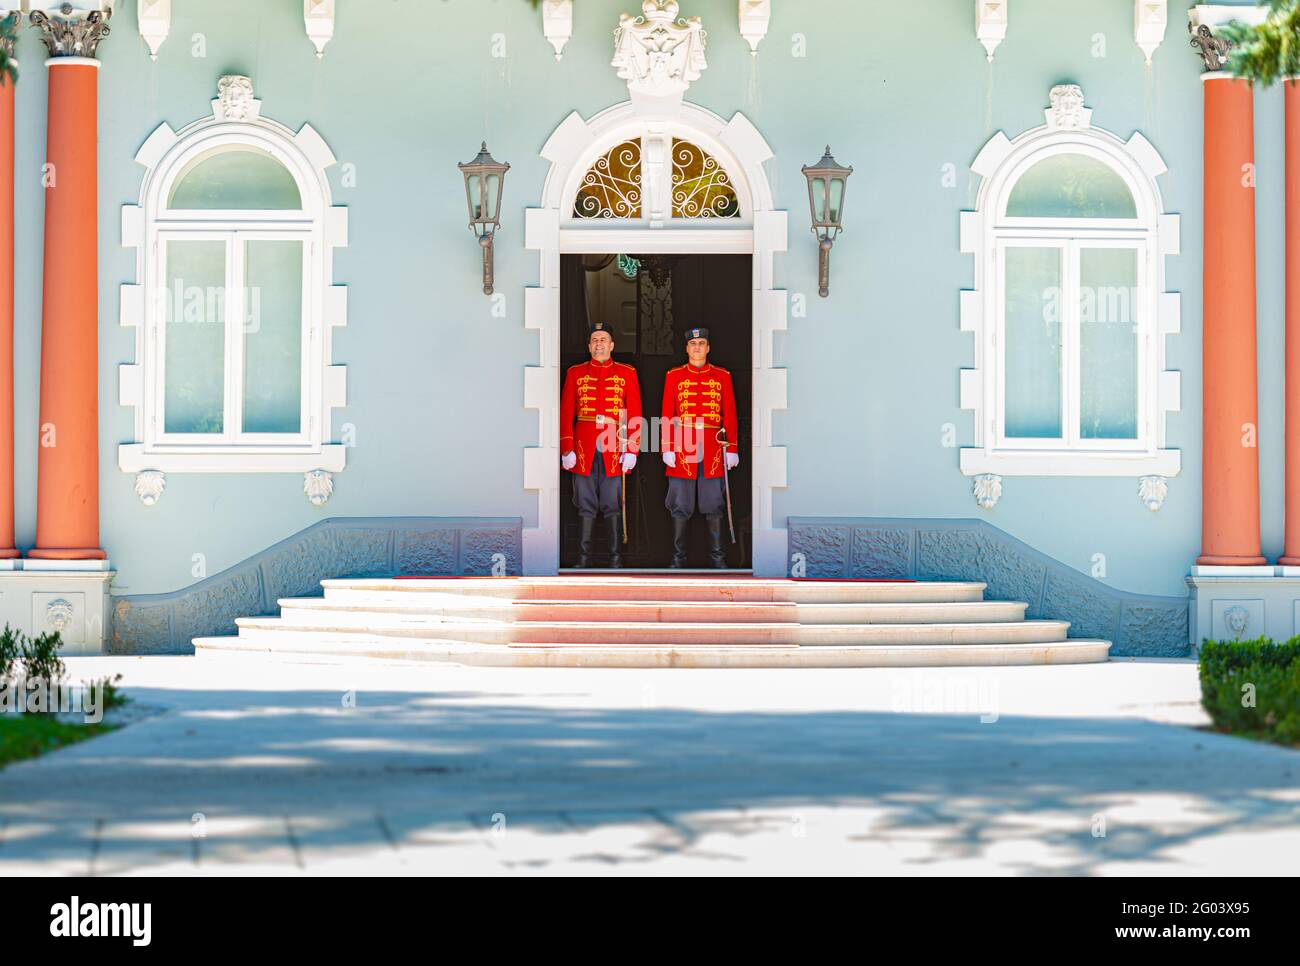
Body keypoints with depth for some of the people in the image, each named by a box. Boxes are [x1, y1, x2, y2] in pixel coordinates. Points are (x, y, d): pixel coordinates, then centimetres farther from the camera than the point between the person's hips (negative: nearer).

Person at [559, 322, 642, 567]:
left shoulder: (627, 373, 6)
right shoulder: (575, 373, 9)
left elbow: (635, 415, 2)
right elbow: (565, 414, 6)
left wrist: (632, 450, -6)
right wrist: (567, 450, -2)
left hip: (615, 450, -1)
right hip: (584, 450, 1)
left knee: (613, 506, 0)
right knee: (586, 505, 4)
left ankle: (616, 557, 4)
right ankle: (584, 558, 8)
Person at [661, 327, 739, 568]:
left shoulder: (722, 376, 7)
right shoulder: (674, 376, 5)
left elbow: (730, 415, 6)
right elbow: (667, 415, 3)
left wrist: (732, 449, 1)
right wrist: (667, 449, -4)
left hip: (713, 450, 1)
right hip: (682, 448, -1)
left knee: (714, 507, 3)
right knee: (680, 507, 2)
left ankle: (717, 556, 10)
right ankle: (678, 556, 9)